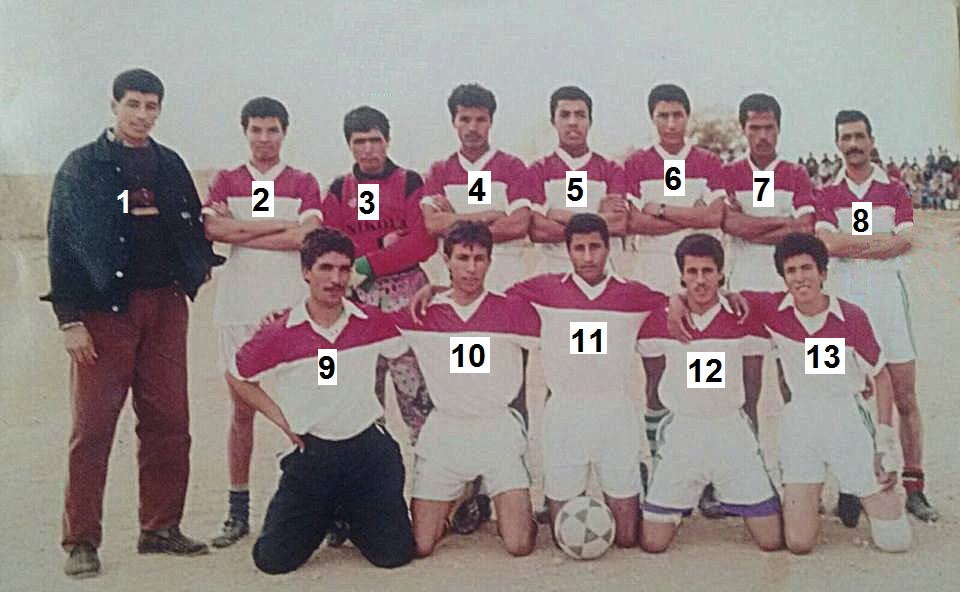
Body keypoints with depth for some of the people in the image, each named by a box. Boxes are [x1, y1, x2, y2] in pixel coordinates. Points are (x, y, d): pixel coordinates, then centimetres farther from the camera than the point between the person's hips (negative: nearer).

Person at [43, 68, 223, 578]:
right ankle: (81, 542, 7)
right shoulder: (82, 166, 2)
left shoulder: (170, 165, 14)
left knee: (169, 423, 5)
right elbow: (61, 243, -3)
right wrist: (69, 319, -9)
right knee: (93, 426, -2)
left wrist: (201, 264, -1)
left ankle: (160, 529, 17)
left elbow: (191, 228, 18)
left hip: (165, 305, 4)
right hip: (104, 307, -4)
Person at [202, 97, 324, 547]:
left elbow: (307, 236, -8)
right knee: (242, 407, 4)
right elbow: (214, 228, -7)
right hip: (239, 305, 1)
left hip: (290, 306, -1)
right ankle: (238, 512, 11)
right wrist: (283, 224, -9)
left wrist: (241, 232, -6)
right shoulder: (226, 181, 12)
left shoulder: (303, 183, 9)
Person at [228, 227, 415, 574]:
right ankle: (323, 518, 26)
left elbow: (405, 350, 20)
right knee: (273, 559, -6)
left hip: (369, 449, 1)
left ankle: (351, 516, 27)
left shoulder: (373, 323, -2)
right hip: (312, 453, 0)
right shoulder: (279, 335, -7)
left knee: (395, 554, -6)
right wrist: (281, 419, 5)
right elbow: (237, 377, 9)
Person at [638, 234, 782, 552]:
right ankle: (677, 508, 29)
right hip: (680, 432, 0)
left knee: (772, 540, -1)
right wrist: (654, 437, 11)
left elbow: (752, 383, 10)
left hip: (733, 430, 0)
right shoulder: (658, 321, -4)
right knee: (652, 543, -3)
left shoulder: (744, 318, -4)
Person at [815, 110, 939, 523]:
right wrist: (884, 239, -6)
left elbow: (906, 241, -6)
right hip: (844, 298, 0)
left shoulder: (895, 191, 10)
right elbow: (827, 243, -8)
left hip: (889, 294, 1)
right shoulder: (828, 196, 9)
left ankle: (914, 488, 6)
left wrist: (849, 246, -8)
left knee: (905, 399, 0)